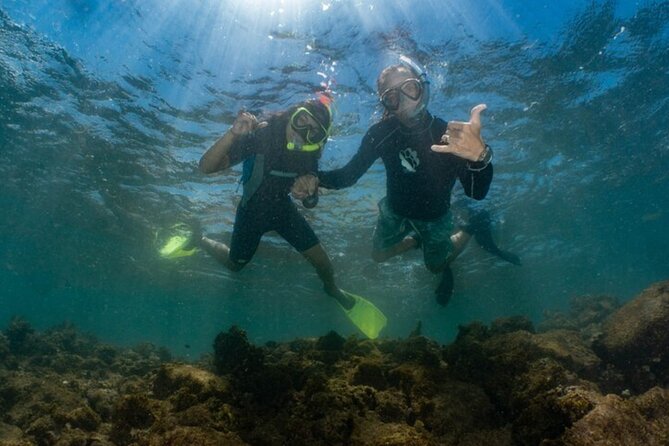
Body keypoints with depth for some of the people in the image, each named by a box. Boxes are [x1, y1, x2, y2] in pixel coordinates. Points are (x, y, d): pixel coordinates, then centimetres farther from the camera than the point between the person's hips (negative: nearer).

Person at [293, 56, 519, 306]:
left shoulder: (449, 135, -32)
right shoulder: (381, 133, -24)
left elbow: (476, 193, -41)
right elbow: (349, 175, -20)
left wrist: (481, 157, -64)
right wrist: (318, 179, -42)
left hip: (434, 215, -3)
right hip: (395, 210, 3)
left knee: (436, 266, 18)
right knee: (379, 255, 20)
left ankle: (474, 229, 40)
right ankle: (418, 238, 44)